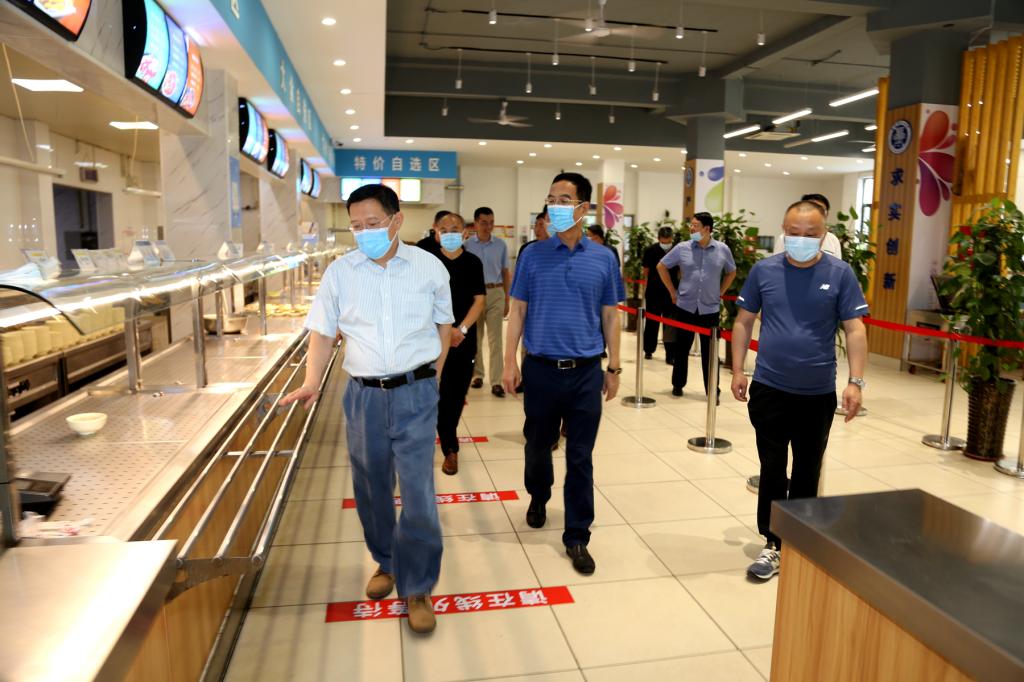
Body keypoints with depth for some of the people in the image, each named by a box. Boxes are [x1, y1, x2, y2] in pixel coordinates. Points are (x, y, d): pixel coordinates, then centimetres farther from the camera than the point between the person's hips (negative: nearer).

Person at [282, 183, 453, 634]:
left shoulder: (429, 267, -2)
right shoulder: (340, 272, 0)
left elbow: (444, 322, 9)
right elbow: (323, 332, 4)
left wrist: (433, 372, 3)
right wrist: (312, 383, -8)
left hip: (415, 394, -2)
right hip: (363, 394, 2)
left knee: (418, 492, -3)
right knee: (370, 487, 15)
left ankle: (417, 588, 14)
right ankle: (386, 563, 39)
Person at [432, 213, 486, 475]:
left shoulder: (473, 263, 4)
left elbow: (479, 300, -1)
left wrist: (461, 329, -14)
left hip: (464, 339, 2)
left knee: (457, 392, 8)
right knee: (441, 393, -1)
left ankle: (447, 435, 29)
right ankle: (450, 449, 10)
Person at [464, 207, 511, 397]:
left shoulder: (501, 245, 4)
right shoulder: (467, 244, -1)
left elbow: (506, 273, 10)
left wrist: (507, 299, 9)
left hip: (495, 293, 0)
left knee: (495, 339, -2)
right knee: (475, 338, 11)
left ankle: (496, 381, -1)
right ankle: (477, 374, 24)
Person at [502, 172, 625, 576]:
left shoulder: (603, 259, 2)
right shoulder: (533, 255, 0)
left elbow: (610, 316, 7)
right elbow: (518, 310, 2)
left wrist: (614, 368, 6)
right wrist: (510, 361, -4)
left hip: (586, 372, 0)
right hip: (541, 369, 0)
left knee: (581, 459, 5)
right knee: (538, 445, 18)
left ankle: (577, 537, 18)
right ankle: (538, 498, 46)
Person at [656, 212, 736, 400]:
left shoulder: (722, 249, -2)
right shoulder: (682, 248, -4)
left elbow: (731, 272, 14)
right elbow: (661, 266, 6)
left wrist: (720, 293, 6)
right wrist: (672, 292, 3)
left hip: (710, 309, 0)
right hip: (685, 307, 0)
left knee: (709, 352, 4)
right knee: (681, 349, 10)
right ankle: (677, 385, 25)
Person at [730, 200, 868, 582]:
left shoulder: (839, 274, -4)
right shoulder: (764, 270, -1)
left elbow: (855, 330, -4)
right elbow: (743, 322, 6)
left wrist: (856, 382, -11)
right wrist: (737, 370, 2)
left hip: (818, 394, 0)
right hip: (769, 389, 0)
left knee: (807, 473, 15)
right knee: (772, 471, 6)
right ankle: (773, 545, 19)